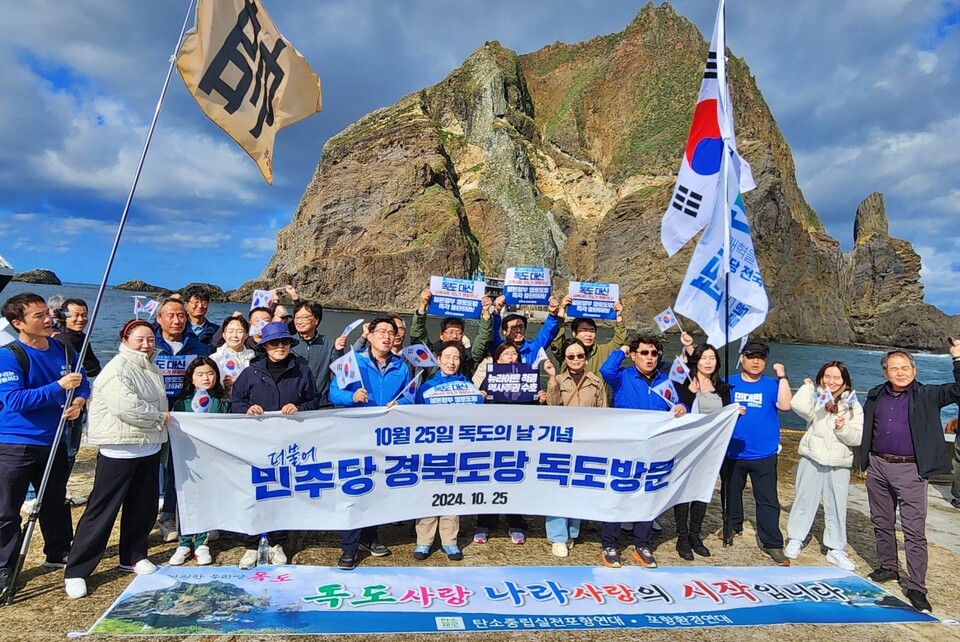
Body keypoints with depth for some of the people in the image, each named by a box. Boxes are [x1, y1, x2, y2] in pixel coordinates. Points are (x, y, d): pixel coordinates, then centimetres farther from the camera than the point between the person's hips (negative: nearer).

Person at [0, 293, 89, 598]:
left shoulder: (62, 349, 2)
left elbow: (83, 382, 8)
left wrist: (79, 401, -13)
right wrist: (59, 387, -29)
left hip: (53, 441, 6)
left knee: (55, 502, 20)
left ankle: (58, 553, 36)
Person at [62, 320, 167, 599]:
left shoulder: (151, 369, 13)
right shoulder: (117, 370, -14)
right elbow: (126, 407, -26)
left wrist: (161, 420, 5)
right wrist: (159, 418, -13)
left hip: (149, 448, 8)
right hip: (119, 450, -8)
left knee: (143, 507, 15)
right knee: (102, 511, -1)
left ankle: (134, 556, 31)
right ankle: (75, 572, 10)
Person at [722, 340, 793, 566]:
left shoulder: (771, 385, 0)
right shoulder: (729, 383, 2)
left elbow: (785, 405, -17)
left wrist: (782, 377, -17)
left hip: (763, 455, -1)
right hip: (732, 453, 2)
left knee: (768, 500, -1)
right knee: (732, 494, 18)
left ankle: (772, 544, 7)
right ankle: (732, 526, 39)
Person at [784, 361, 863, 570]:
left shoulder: (853, 406, 3)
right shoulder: (815, 398, -1)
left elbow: (857, 438, -1)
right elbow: (799, 406, -24)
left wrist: (843, 428, -21)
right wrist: (807, 386, -8)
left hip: (839, 464, 1)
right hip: (812, 459, -1)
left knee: (837, 506, 8)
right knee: (804, 500, 8)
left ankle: (835, 549, 22)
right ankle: (795, 540, 23)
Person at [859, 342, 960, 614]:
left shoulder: (927, 396, -2)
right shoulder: (876, 396, 8)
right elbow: (864, 428, 19)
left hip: (910, 471, -4)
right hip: (878, 467, 4)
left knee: (914, 531, -2)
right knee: (882, 523, 16)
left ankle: (916, 588, 6)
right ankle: (888, 568, 33)